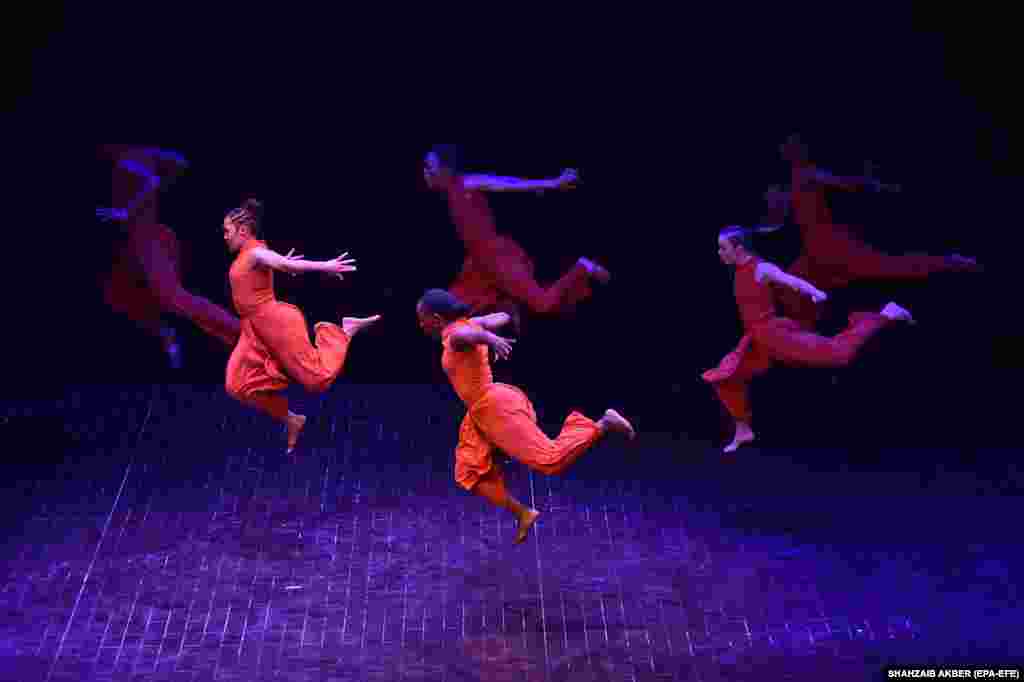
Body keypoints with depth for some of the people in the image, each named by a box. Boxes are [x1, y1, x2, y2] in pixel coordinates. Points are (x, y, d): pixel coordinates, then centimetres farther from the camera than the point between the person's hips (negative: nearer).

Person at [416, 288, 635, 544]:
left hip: (497, 407, -10)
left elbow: (474, 333, -40)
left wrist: (492, 339, -62)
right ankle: (523, 513, 9)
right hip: (481, 413, 10)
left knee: (551, 459, -11)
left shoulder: (456, 334, -15)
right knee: (469, 473, 6)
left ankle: (603, 424, 0)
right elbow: (502, 317, 24)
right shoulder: (467, 324, 10)